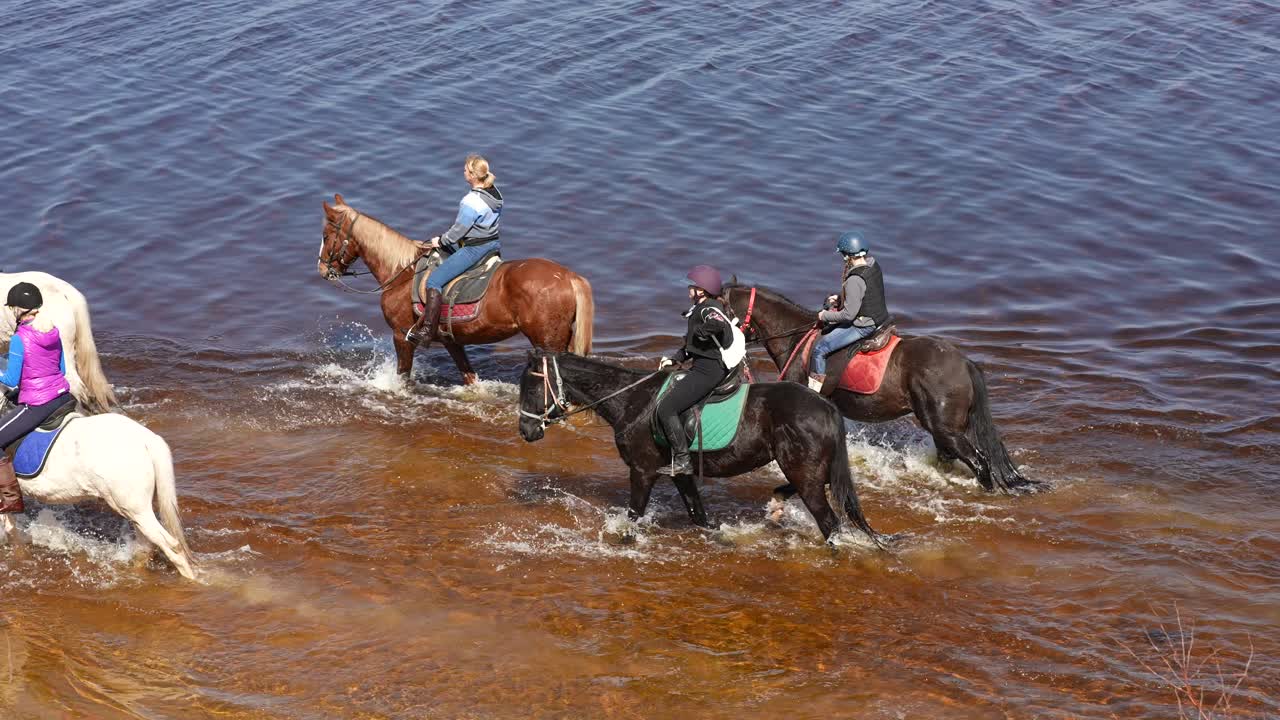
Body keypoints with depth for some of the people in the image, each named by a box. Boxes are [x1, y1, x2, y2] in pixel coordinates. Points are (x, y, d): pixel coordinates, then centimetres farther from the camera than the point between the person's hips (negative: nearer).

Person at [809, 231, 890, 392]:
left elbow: (849, 314, -25)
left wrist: (825, 316, -10)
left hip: (863, 326, -10)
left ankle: (813, 393, 4)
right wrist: (840, 297, 13)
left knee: (819, 349, -3)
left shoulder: (855, 280, -29)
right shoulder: (873, 265, -1)